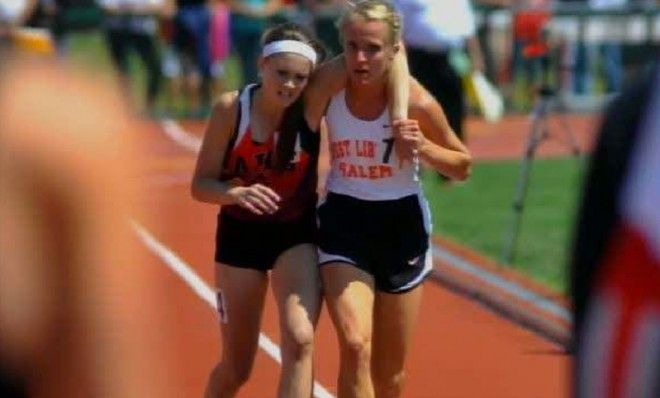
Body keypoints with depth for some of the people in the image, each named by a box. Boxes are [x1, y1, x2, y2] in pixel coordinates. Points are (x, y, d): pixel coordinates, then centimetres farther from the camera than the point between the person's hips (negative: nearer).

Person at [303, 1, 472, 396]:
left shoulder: (416, 102, -15)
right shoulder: (326, 91, -12)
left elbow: (463, 166, -2)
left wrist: (422, 147, -19)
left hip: (401, 224, 0)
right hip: (343, 221, 0)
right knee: (355, 344, -20)